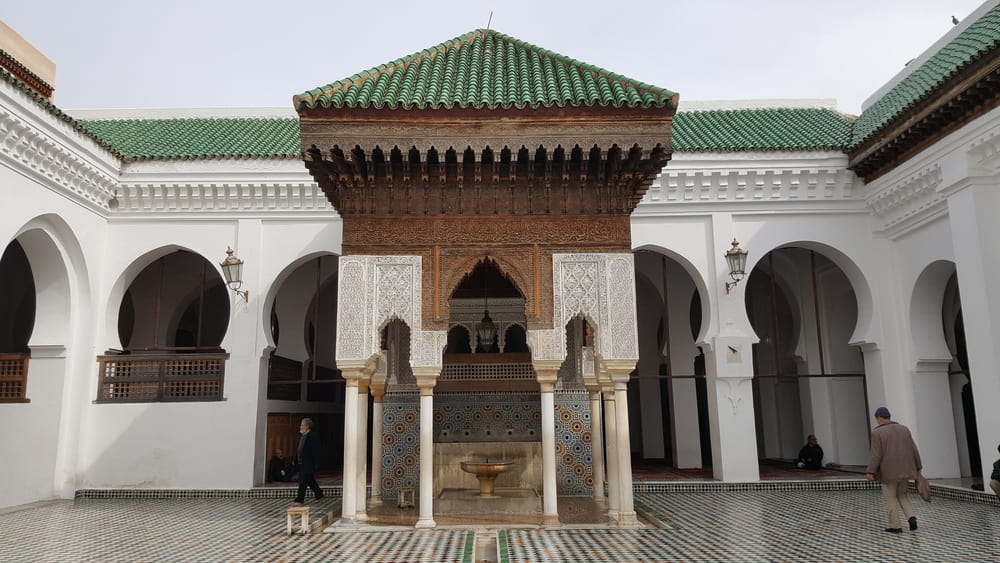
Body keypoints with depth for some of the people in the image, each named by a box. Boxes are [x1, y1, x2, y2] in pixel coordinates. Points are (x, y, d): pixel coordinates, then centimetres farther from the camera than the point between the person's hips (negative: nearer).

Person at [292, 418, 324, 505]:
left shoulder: (313, 436, -14)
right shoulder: (302, 436, 13)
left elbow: (316, 452, -15)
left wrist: (316, 465, -17)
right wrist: (297, 461, 18)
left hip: (308, 464, -9)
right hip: (301, 463, 9)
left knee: (303, 482, -8)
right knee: (310, 481, 16)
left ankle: (299, 501, -5)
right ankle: (319, 494, 30)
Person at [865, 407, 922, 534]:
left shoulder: (877, 433, -12)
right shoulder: (904, 429, 2)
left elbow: (876, 454, -17)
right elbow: (913, 450, 4)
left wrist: (870, 472, -17)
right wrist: (918, 467, 13)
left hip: (889, 471, -4)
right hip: (904, 469, 5)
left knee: (890, 498, 9)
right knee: (901, 495, 20)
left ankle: (895, 526, 9)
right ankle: (911, 518, 2)